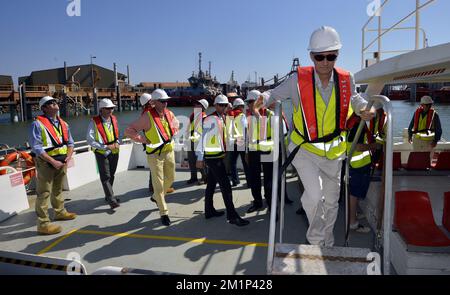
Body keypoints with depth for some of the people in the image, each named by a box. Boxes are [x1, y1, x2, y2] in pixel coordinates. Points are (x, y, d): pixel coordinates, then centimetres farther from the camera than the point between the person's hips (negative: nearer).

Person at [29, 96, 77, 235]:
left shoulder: (63, 124, 10)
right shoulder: (38, 124, -11)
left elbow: (70, 142, 13)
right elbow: (36, 147, -16)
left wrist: (68, 156, -6)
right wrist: (52, 161, -22)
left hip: (61, 161, 7)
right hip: (46, 162, -7)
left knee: (58, 189, 22)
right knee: (44, 193, -4)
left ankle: (60, 212, 38)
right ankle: (43, 223, 0)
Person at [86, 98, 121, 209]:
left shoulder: (114, 119, 4)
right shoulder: (94, 122, -14)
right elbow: (89, 140, -15)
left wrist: (117, 144, -3)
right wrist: (105, 147, -20)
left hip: (114, 152, 6)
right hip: (102, 153, -6)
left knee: (111, 175, 16)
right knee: (105, 177, -6)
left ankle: (108, 196, 31)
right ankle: (111, 200, -4)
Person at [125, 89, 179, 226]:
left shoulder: (169, 114, 2)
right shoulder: (147, 117, -17)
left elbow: (176, 124, 26)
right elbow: (129, 131, -16)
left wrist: (172, 133, 8)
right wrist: (143, 139, -18)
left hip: (169, 151, 7)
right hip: (155, 155, -6)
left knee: (170, 178, 19)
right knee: (159, 184, -1)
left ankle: (156, 197, 46)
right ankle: (164, 213, 11)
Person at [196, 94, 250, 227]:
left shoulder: (223, 118, 13)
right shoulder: (210, 119, -14)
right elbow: (202, 138, -17)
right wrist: (200, 158, -18)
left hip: (218, 155, 9)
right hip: (212, 157, -9)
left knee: (211, 184, 16)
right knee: (225, 186, -8)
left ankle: (209, 210, 28)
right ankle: (232, 216, -1)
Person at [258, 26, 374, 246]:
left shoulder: (346, 80, -6)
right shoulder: (298, 80, -16)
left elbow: (355, 99, 14)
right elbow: (275, 94, -2)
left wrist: (365, 109, -7)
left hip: (333, 152, 4)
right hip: (304, 149, -3)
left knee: (331, 201, 16)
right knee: (314, 194, -23)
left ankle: (327, 244, 42)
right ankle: (315, 238, 8)